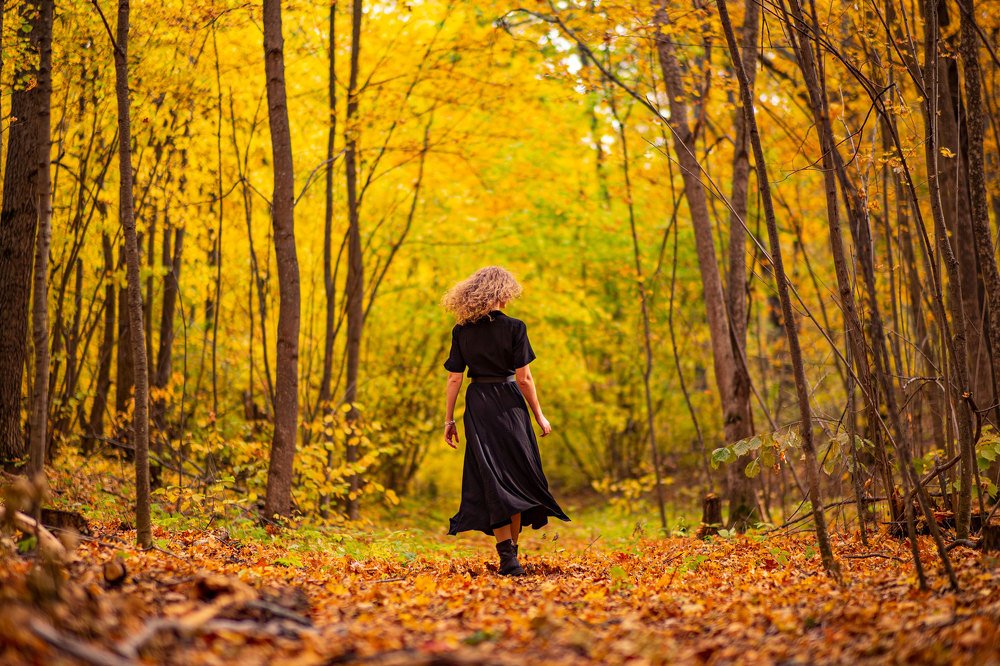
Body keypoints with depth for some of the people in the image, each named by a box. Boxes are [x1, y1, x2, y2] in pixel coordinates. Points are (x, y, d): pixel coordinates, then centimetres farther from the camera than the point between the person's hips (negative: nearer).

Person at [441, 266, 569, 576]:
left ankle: (507, 558, -3)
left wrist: (449, 419, 8)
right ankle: (512, 548, 13)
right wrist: (539, 415, 2)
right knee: (518, 476, 11)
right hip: (509, 405, -2)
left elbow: (454, 378, 0)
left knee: (492, 480, 4)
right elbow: (524, 378, -8)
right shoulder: (514, 328, -8)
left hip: (478, 408, 3)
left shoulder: (461, 331, 0)